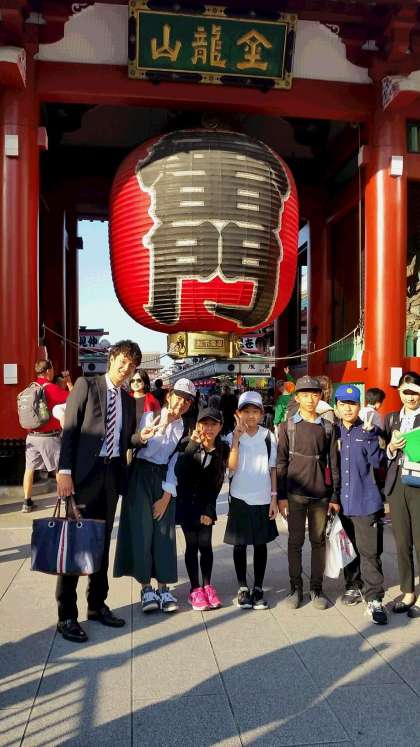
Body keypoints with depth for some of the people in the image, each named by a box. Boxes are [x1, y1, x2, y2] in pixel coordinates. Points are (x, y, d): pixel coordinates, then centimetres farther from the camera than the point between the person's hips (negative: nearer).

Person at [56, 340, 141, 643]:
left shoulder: (128, 400, 14)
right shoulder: (86, 385, -3)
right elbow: (70, 429, -10)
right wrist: (65, 471, -16)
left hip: (111, 474, 6)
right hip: (83, 473, -6)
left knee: (102, 543, 14)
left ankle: (97, 605, 28)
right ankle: (67, 616, 8)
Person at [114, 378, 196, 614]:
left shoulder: (184, 429, 10)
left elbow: (176, 461, 5)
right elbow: (146, 449, -10)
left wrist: (167, 495, -2)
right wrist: (163, 425, -18)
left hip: (165, 480, 3)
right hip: (141, 476, -3)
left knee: (165, 532, 1)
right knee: (142, 530, -4)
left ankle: (163, 588, 10)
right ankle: (146, 588, 6)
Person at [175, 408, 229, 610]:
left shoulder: (223, 449, -7)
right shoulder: (189, 444, -12)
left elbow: (218, 482, -3)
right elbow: (178, 472, -27)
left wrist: (208, 510, -5)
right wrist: (193, 444, -33)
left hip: (207, 503, 2)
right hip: (186, 502, -1)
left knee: (205, 544, 2)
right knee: (192, 544, 1)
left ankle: (207, 586, 16)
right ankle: (195, 589, 10)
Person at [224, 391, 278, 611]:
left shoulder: (269, 437, -1)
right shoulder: (232, 437, -5)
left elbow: (273, 468, 5)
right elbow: (231, 467, -17)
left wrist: (274, 497, 1)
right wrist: (237, 437, -22)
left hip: (263, 500, 1)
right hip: (240, 499, -1)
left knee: (260, 543, 9)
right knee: (240, 544, 7)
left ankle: (258, 588, 21)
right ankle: (242, 588, 21)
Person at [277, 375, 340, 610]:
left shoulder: (328, 428, 5)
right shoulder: (288, 427, 2)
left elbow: (334, 464, 6)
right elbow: (281, 463, 0)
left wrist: (335, 496, 2)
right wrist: (281, 496, -4)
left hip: (321, 494, 1)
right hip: (295, 494, -1)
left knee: (319, 541, 8)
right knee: (295, 542, 5)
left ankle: (317, 588, 19)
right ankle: (296, 588, 17)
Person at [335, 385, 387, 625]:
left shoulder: (370, 431, -1)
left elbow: (378, 462, -11)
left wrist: (369, 434, -21)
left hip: (366, 501, -3)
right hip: (342, 502, 3)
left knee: (370, 552, -3)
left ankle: (374, 599, 3)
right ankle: (354, 586, 30)